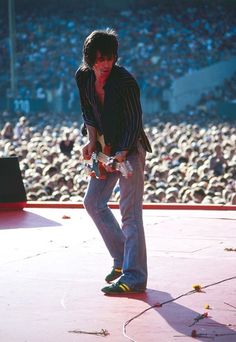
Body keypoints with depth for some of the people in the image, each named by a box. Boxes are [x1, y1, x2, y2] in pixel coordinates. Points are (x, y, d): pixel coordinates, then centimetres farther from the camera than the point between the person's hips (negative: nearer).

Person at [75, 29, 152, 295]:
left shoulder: (124, 81, -22)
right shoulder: (83, 77, -2)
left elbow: (135, 122, -18)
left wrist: (121, 154, -25)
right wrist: (92, 141, -1)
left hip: (130, 148, -8)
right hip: (107, 147, 8)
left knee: (130, 212, -11)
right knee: (93, 202, 10)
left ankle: (134, 277, -11)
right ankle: (122, 259, 22)